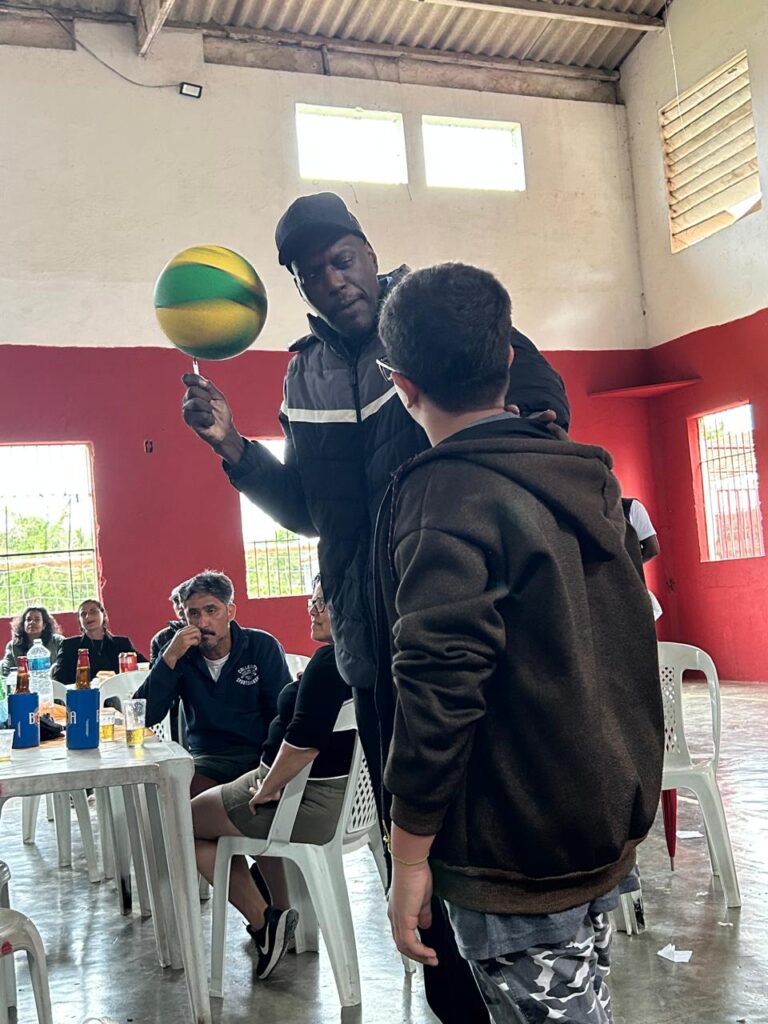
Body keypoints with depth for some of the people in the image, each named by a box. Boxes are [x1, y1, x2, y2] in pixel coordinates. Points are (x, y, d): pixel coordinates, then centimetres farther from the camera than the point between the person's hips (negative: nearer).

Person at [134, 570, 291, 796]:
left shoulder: (263, 646, -2)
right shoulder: (182, 655, 3)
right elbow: (145, 716, -8)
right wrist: (170, 657, -17)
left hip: (259, 755, -1)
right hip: (207, 759, 2)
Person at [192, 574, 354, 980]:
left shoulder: (331, 660, -24)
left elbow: (305, 739, -31)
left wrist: (268, 788, -16)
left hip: (312, 803, -10)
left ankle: (262, 919, 3)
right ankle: (271, 914, 22)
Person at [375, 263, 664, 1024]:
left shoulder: (446, 497, -19)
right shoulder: (584, 478, 6)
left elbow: (438, 688, -23)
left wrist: (409, 859, -16)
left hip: (516, 858, -8)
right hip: (611, 824, 8)